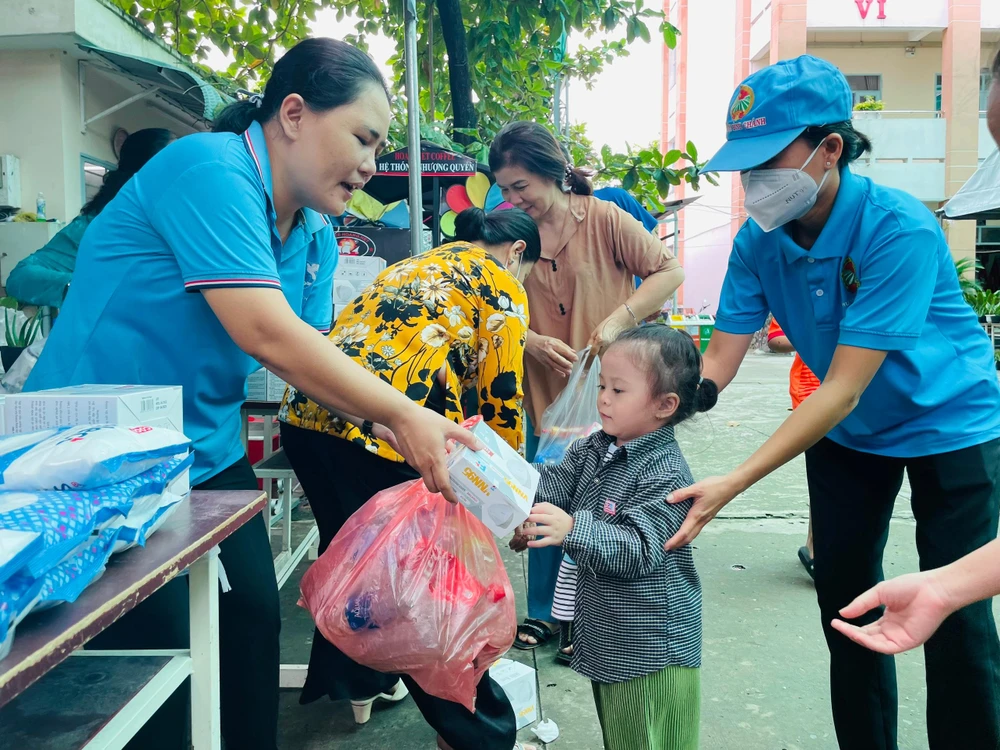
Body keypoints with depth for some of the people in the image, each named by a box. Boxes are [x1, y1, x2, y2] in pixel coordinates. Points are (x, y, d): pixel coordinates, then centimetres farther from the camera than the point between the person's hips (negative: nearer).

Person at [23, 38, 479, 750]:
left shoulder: (315, 235, 4)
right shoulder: (211, 172, -23)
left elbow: (310, 352, 0)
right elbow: (266, 334, -30)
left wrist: (408, 426, -13)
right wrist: (401, 414, -25)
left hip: (209, 453, 8)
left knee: (254, 624, 13)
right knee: (161, 657, -1)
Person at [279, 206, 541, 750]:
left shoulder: (417, 265, 30)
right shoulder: (500, 284, 9)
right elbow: (501, 399, 3)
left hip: (307, 413, 8)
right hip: (387, 431, -8)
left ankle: (362, 682, 44)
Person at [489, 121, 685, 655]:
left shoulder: (604, 219, -8)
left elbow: (669, 271, -6)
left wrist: (619, 319, -18)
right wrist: (534, 342, -17)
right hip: (544, 393, 3)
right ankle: (543, 613, 29)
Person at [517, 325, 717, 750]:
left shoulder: (665, 473, -23)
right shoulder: (596, 449, 2)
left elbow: (639, 549, -29)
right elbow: (552, 484, 0)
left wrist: (573, 530, -42)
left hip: (651, 647, -8)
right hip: (607, 635, 8)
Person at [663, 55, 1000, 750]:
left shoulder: (900, 230, -31)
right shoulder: (759, 240, -14)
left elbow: (843, 388, -33)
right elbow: (717, 363, -14)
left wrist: (733, 484, -39)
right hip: (845, 431, 5)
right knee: (844, 601, 11)